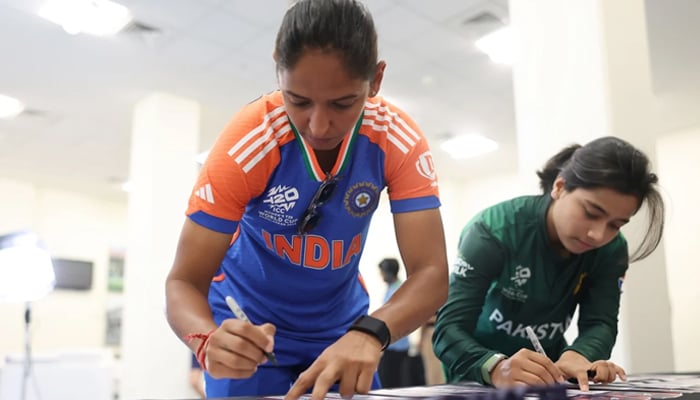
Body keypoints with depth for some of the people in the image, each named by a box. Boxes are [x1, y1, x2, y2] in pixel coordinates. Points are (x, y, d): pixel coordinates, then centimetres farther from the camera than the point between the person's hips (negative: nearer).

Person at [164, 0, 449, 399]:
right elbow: (183, 282, -23)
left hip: (343, 328, 2)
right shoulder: (247, 143, -27)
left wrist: (369, 333, -44)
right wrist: (209, 341, -45)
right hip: (250, 326, -2)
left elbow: (431, 274, -25)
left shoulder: (400, 140, -21)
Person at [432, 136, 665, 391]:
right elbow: (449, 328, -30)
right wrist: (495, 367, -49)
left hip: (547, 373, 3)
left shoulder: (612, 249, -9)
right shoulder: (495, 231, -23)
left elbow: (601, 323, -16)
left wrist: (578, 355, -39)